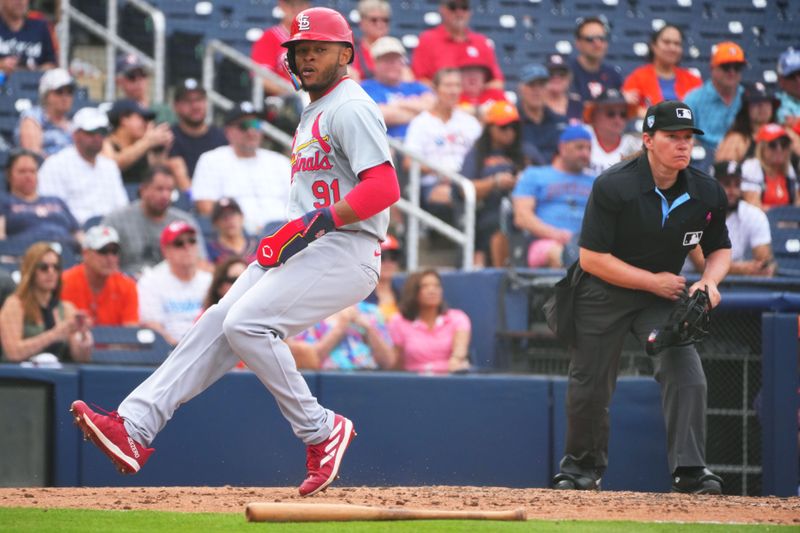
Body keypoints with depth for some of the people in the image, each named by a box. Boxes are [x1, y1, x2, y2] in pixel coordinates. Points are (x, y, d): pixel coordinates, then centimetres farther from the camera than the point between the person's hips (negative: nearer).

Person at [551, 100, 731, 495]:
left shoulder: (708, 193, -9)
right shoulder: (613, 186, -22)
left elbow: (720, 248, 8)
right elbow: (592, 258, -21)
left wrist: (709, 280, -15)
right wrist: (654, 281, -21)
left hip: (663, 298, 3)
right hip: (602, 295, -2)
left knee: (685, 373, -19)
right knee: (589, 387, 6)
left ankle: (690, 470, -17)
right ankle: (581, 465, 31)